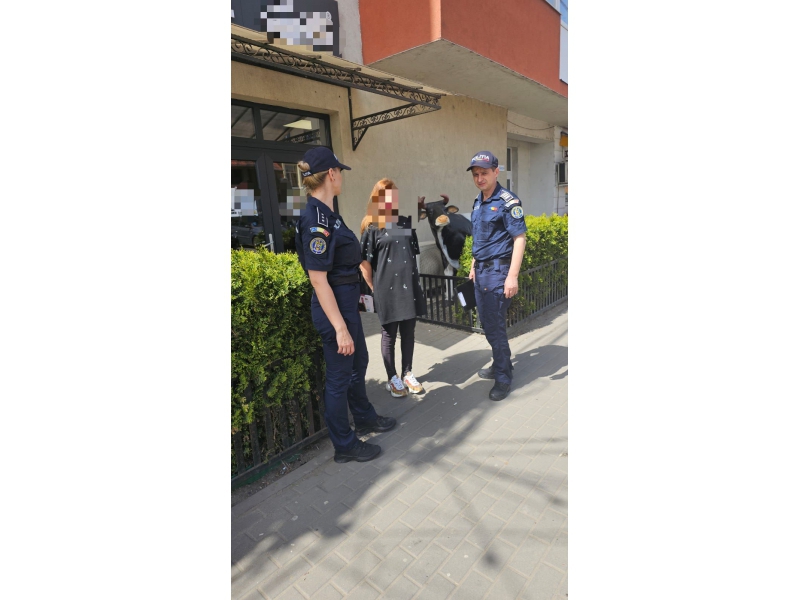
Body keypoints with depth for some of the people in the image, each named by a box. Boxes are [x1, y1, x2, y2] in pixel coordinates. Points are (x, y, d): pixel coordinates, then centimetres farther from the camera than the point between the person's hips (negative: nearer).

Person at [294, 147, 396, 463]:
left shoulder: (326, 213, 8)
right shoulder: (316, 220, -22)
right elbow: (318, 279, -24)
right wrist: (339, 327, -23)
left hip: (347, 301, 10)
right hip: (333, 307, -10)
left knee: (358, 363, 24)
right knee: (339, 375, 6)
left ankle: (365, 418, 46)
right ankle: (344, 445, 26)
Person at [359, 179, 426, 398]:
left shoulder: (406, 222, 10)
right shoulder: (372, 227, -5)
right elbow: (364, 262, -6)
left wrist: (413, 279, 14)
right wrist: (374, 289, -5)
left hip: (409, 285, 5)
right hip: (387, 288, -4)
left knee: (408, 332, 12)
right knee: (389, 334, 7)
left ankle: (407, 373, 27)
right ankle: (392, 378, 21)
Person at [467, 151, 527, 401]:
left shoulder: (507, 202, -13)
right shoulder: (477, 202, 12)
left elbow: (519, 239, -16)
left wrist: (512, 276, -22)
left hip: (498, 270, -8)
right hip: (481, 271, 8)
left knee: (495, 325, -3)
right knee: (487, 323, 15)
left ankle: (503, 378, 12)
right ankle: (500, 365, 32)